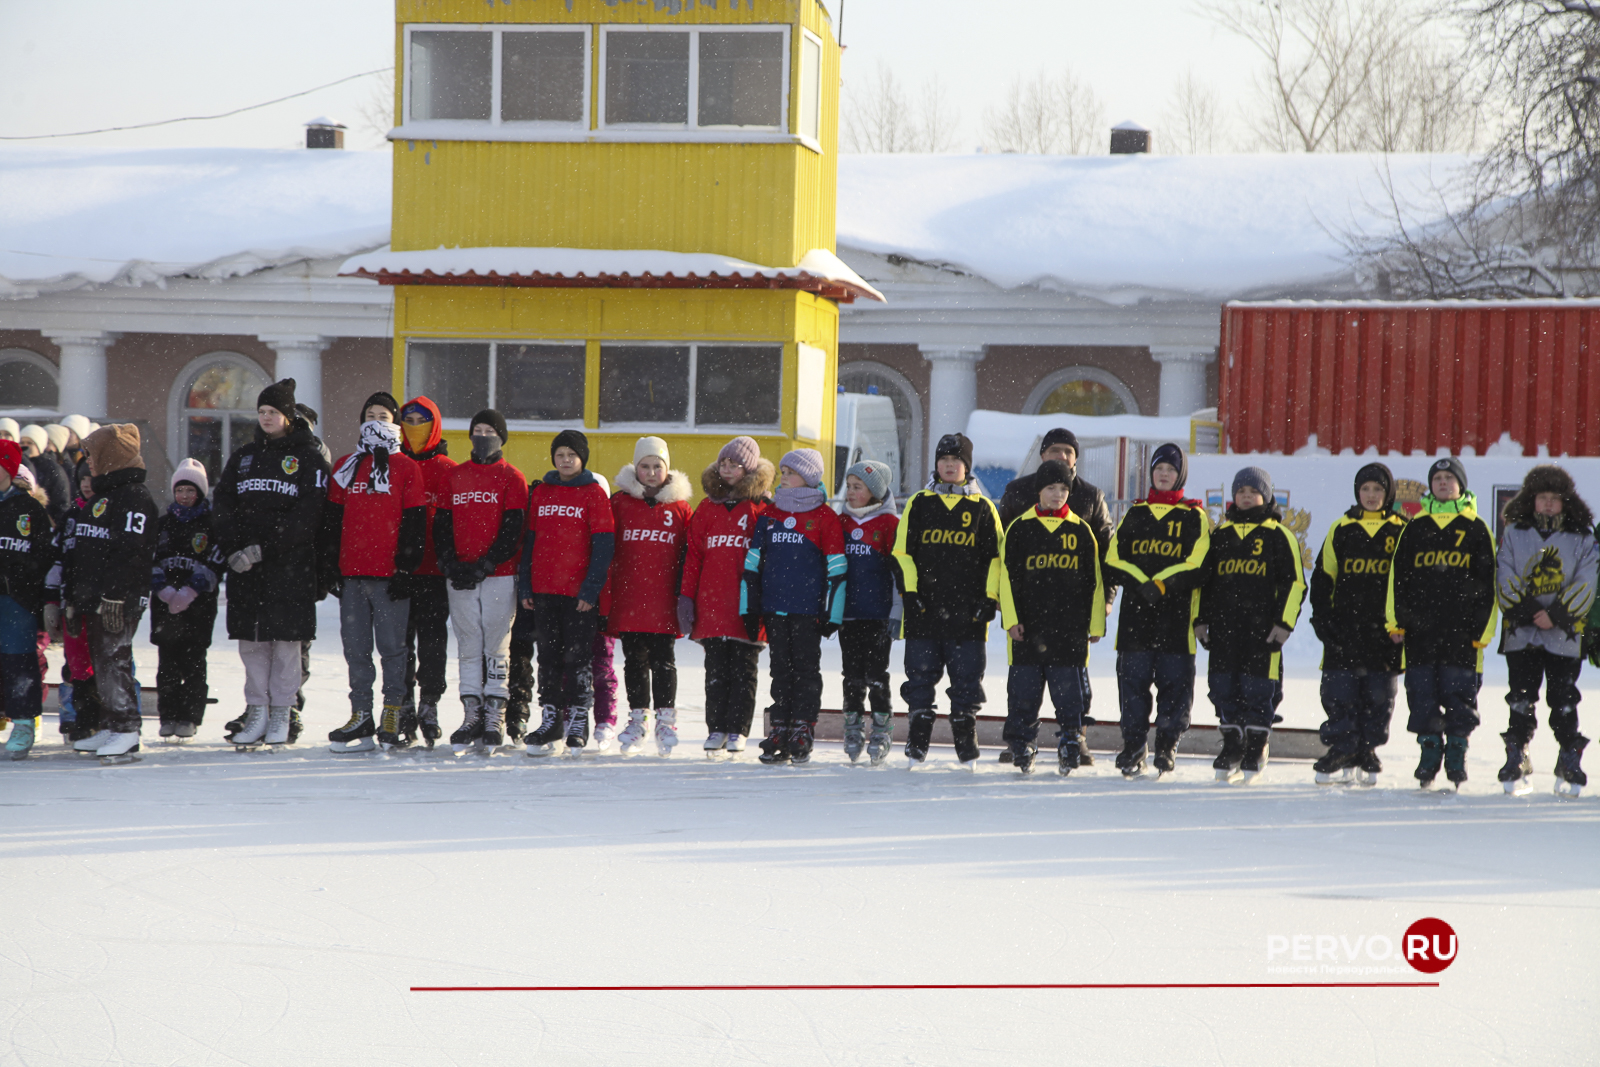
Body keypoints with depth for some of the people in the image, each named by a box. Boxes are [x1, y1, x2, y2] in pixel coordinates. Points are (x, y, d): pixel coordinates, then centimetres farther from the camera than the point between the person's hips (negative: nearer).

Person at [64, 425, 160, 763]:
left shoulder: (135, 498, -12)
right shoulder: (101, 496, 20)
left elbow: (132, 552, -21)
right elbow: (81, 550, 25)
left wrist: (115, 595, -25)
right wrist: (72, 593, 22)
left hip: (120, 602, -10)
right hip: (95, 599, 10)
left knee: (114, 659, -11)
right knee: (101, 661, 12)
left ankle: (127, 731, -9)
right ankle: (109, 726, 18)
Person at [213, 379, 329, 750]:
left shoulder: (308, 458, 0)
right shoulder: (243, 457, 16)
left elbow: (306, 516, -9)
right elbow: (222, 504, 9)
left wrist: (263, 548, -17)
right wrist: (234, 548, -8)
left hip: (290, 563, -4)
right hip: (245, 566, 4)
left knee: (286, 637, -3)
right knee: (250, 639, 3)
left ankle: (281, 714, 4)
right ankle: (256, 712, 9)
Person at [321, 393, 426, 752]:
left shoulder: (406, 468, 4)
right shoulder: (345, 467, 15)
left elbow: (414, 523, 0)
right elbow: (332, 517, 15)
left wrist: (405, 568, -7)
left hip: (389, 574, -4)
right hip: (352, 574, 4)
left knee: (392, 646, -1)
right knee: (355, 648, 4)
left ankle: (392, 715, 5)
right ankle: (361, 716, 9)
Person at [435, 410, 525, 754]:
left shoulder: (512, 478, 3)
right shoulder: (454, 476, 14)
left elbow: (512, 530, -5)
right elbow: (441, 523, 10)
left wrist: (484, 566, -13)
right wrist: (450, 564, -5)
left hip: (499, 575, -3)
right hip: (460, 579, 3)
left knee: (496, 647, -3)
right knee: (469, 648, 4)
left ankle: (495, 718, 0)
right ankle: (472, 716, 7)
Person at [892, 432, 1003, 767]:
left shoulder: (982, 508, 8)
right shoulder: (919, 504, 10)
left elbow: (995, 557, 8)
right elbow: (903, 552, 7)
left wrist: (991, 598, -1)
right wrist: (909, 591, -3)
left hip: (967, 612, -1)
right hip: (924, 610, 1)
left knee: (966, 678, 1)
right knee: (920, 676, 2)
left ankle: (967, 748, 9)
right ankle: (916, 747, 10)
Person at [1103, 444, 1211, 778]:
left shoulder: (1194, 517, 6)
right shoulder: (1135, 514, 15)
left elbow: (1195, 565, -6)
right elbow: (1114, 559, 6)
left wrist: (1161, 585, -18)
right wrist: (1142, 584, -11)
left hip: (1177, 616, -2)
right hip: (1135, 615, 2)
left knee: (1175, 682, -2)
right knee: (1132, 681, 0)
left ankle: (1167, 746, 9)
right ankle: (1133, 748, 8)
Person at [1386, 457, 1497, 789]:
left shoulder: (1476, 528, 6)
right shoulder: (1415, 528, 12)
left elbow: (1488, 583, 3)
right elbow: (1397, 575, 11)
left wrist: (1482, 628, -3)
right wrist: (1395, 620, 3)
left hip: (1462, 631, -2)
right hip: (1421, 628, 2)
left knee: (1459, 693, -4)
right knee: (1422, 693, 1)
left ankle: (1457, 750, 7)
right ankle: (1430, 748, 11)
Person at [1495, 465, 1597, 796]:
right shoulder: (1514, 533, 8)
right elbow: (1505, 580, 1)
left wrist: (1556, 615, -14)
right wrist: (1529, 613, -11)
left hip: (1564, 635, -1)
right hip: (1521, 632, 1)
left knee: (1563, 701, -1)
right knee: (1521, 700, 2)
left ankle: (1570, 765, 6)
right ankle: (1516, 763, 9)